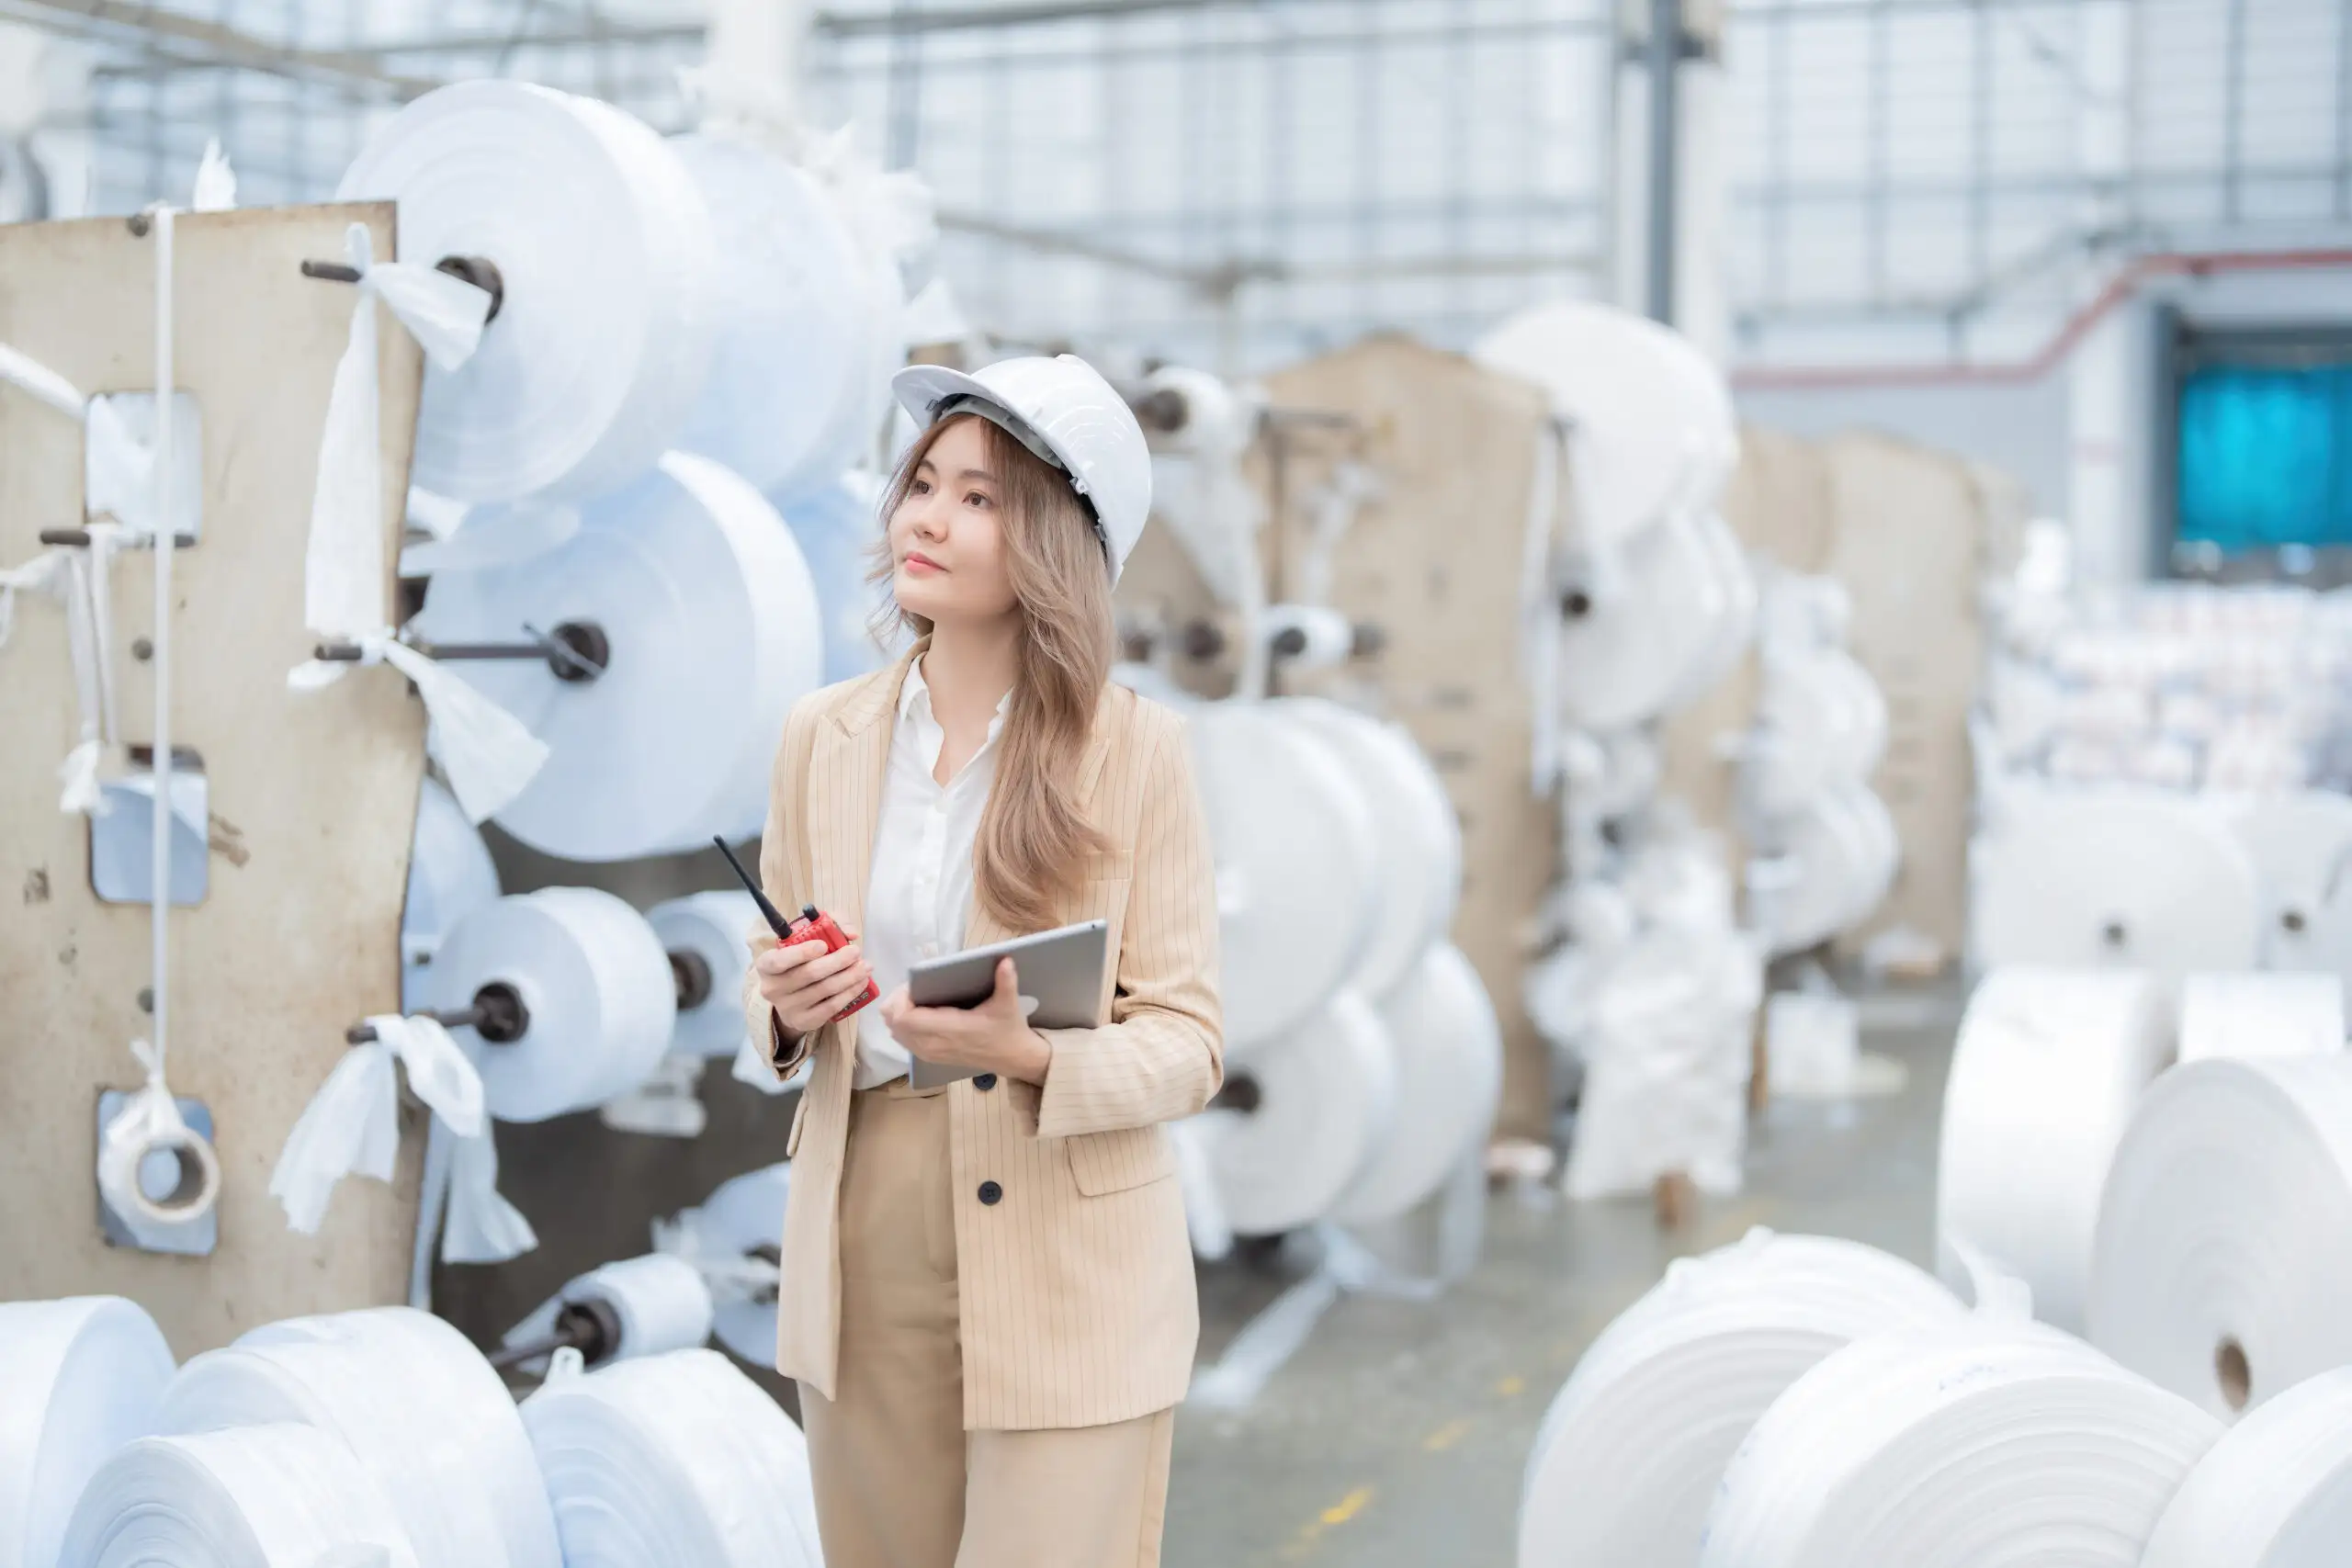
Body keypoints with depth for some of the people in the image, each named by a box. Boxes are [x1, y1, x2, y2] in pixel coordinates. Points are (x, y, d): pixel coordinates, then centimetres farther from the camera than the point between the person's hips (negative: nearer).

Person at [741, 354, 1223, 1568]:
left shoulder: (1136, 749, -6)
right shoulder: (821, 736, 5)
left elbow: (1190, 1043, -6)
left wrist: (1028, 1056, -24)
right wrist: (787, 1009, -8)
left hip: (1065, 1274, -3)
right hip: (863, 1248, 4)